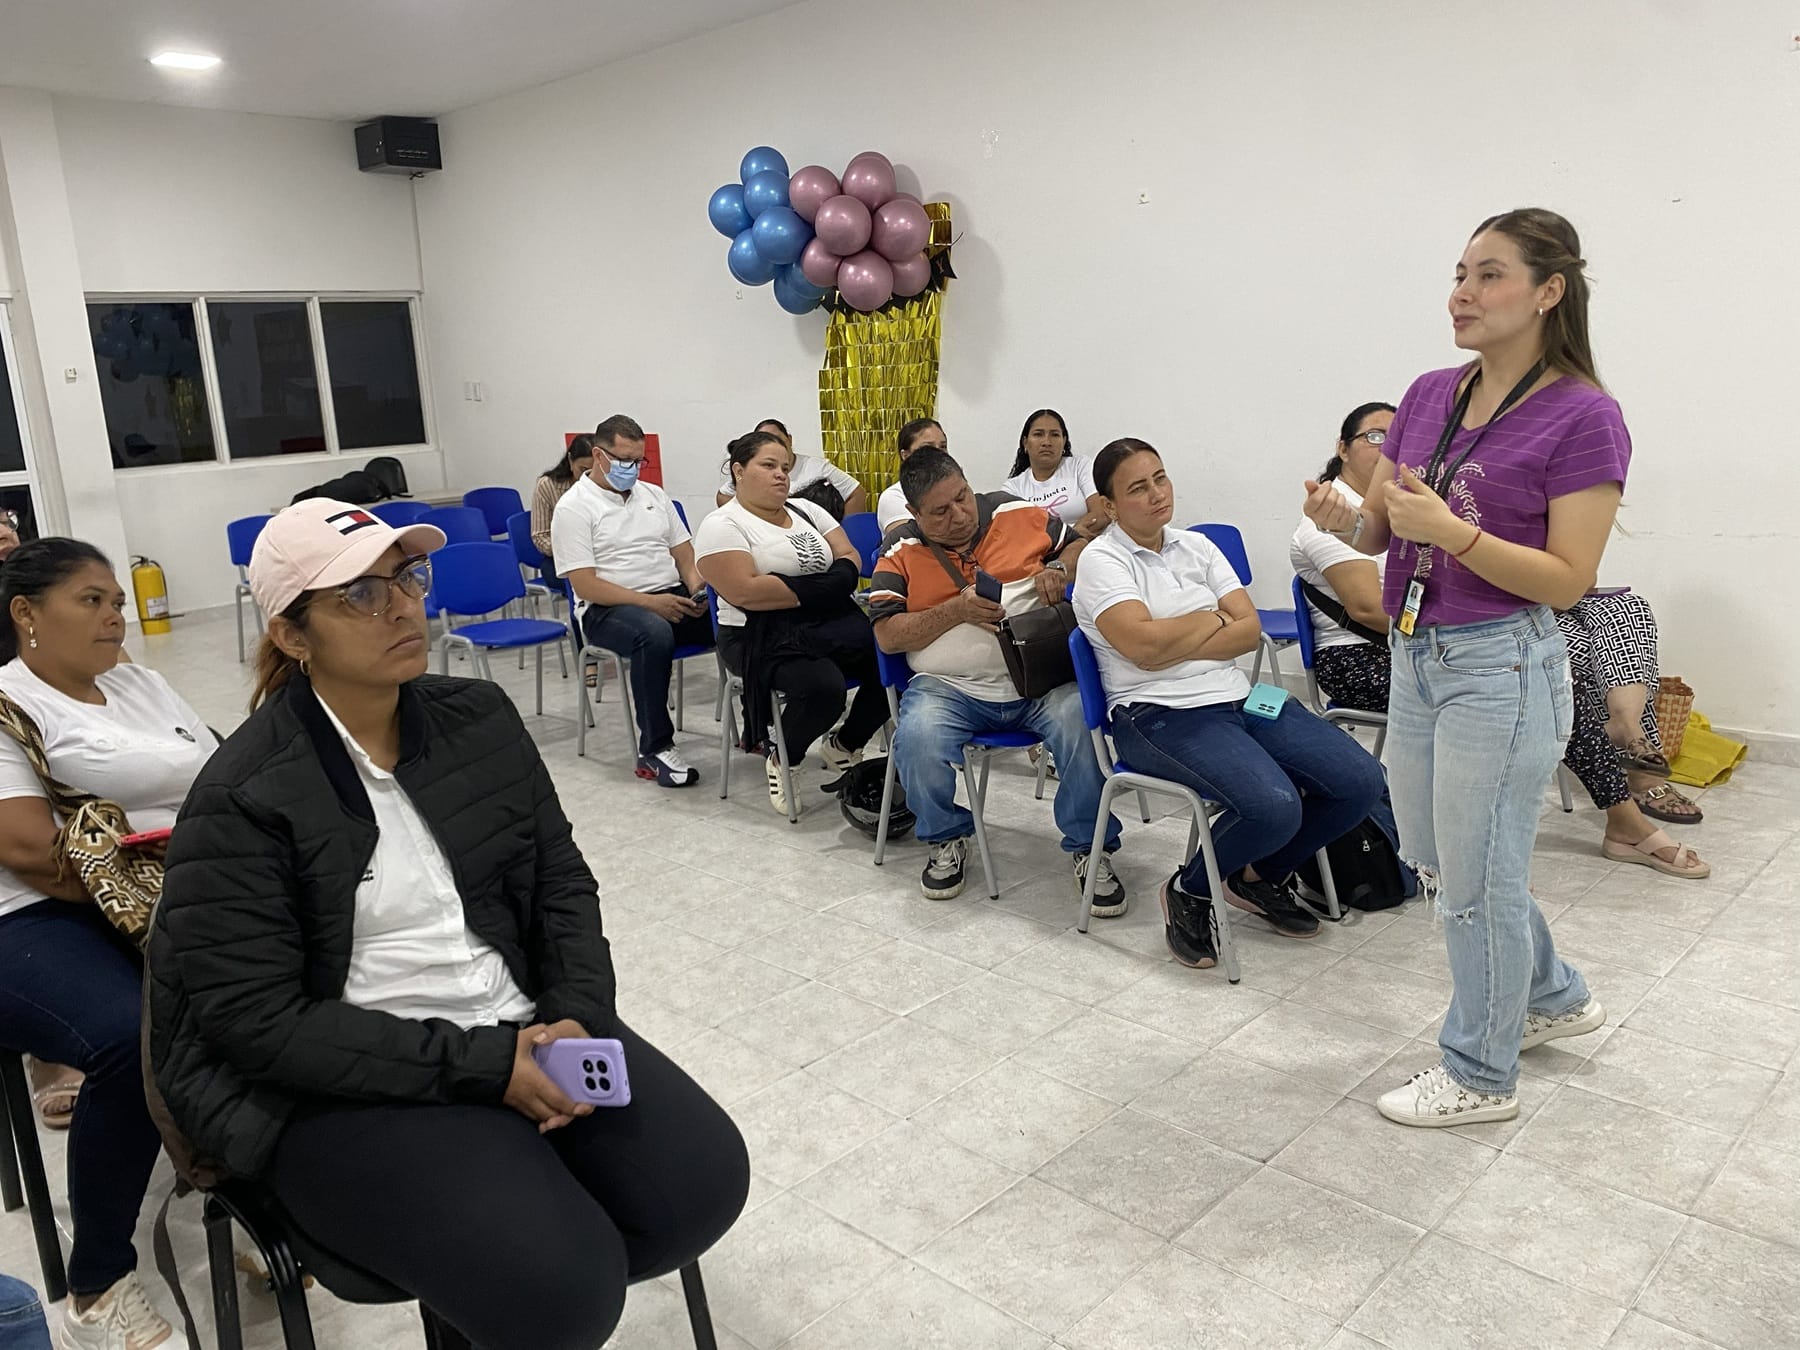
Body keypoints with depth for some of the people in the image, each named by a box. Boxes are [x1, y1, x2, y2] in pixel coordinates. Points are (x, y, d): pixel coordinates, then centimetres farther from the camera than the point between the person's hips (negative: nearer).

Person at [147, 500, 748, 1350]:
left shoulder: (479, 718, 3)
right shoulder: (244, 800, -13)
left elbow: (560, 880, 8)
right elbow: (258, 1021, -15)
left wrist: (579, 1019, -10)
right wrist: (482, 1066, -20)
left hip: (525, 1031, 5)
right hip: (341, 1088, -5)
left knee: (703, 1181, -11)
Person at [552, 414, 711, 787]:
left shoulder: (654, 495, 15)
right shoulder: (574, 507, -4)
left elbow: (684, 553, 15)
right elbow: (585, 586, -12)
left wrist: (696, 590, -8)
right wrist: (649, 602, -21)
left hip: (672, 598, 6)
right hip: (608, 609, -6)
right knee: (655, 634, -39)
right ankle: (655, 749, -27)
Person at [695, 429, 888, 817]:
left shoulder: (806, 511, 17)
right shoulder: (722, 525, -5)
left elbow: (850, 559, 11)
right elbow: (745, 592, -18)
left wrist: (839, 580, -13)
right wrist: (818, 589, -14)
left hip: (833, 625, 7)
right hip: (764, 638, -7)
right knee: (823, 686, -33)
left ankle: (843, 746, 10)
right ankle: (780, 757, -1)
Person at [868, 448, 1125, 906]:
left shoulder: (1017, 513, 9)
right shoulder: (902, 550, 6)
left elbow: (1081, 546, 20)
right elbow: (887, 635, -1)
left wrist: (1058, 568, -4)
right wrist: (957, 610, -13)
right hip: (951, 690, 0)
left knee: (1085, 724, -30)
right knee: (917, 741, -30)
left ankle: (1089, 850, -6)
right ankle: (946, 841, 2)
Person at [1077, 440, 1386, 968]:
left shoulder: (1196, 546, 15)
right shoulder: (1102, 560, -3)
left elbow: (1250, 630, 4)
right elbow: (1144, 644, -19)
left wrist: (1175, 648, -11)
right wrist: (1215, 617, -2)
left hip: (1238, 699, 7)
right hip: (1161, 716, -7)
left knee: (1362, 780, -8)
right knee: (1274, 806, -30)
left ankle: (1260, 877, 14)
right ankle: (1189, 890, -1)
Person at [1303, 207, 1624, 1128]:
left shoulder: (1582, 417, -14)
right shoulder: (1429, 396, 5)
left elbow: (1569, 579, -17)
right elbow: (1380, 531, 8)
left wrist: (1451, 531, -28)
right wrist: (1343, 518, -14)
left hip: (1501, 665, -8)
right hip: (1416, 653, 8)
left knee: (1478, 877, 5)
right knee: (1436, 854, 21)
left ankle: (1481, 1075, 27)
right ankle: (1555, 997, 45)